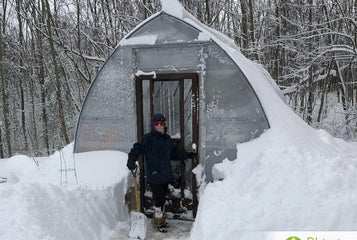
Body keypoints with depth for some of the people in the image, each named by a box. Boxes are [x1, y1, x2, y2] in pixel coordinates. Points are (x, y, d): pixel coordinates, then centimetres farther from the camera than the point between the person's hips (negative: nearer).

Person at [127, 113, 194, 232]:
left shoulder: (167, 139, 11)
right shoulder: (148, 138, -10)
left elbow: (174, 154, 22)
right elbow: (138, 148, -20)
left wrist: (186, 155, 15)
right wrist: (131, 159, -36)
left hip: (165, 175, 6)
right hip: (154, 175, -6)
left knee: (162, 198, 17)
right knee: (159, 198, -2)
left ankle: (161, 218, 36)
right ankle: (158, 222, 17)